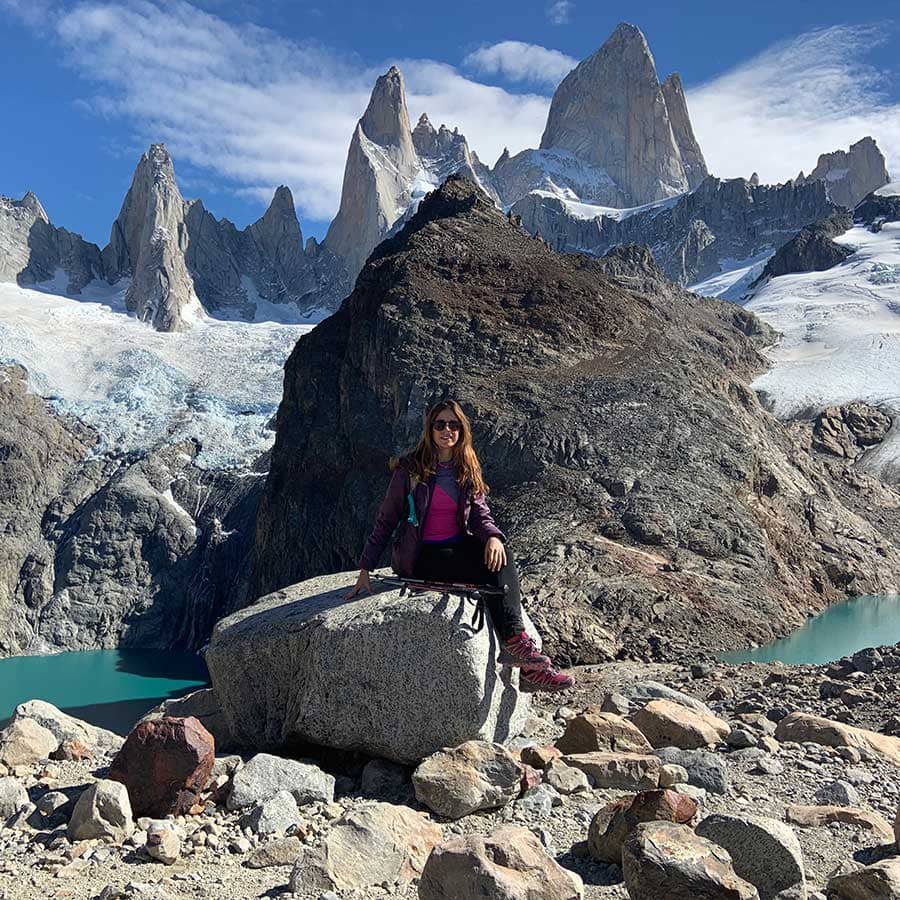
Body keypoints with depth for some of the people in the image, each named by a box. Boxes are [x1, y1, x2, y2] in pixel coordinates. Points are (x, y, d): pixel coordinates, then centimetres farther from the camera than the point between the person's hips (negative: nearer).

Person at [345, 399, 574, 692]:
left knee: (499, 557, -27)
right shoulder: (410, 469, -5)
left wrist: (493, 537, -23)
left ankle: (514, 646, -33)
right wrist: (365, 570, -6)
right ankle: (517, 643, -27)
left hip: (458, 546, 5)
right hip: (419, 557, -4)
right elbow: (386, 520, -2)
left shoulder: (468, 470, 9)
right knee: (494, 570, -26)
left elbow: (480, 513, 1)